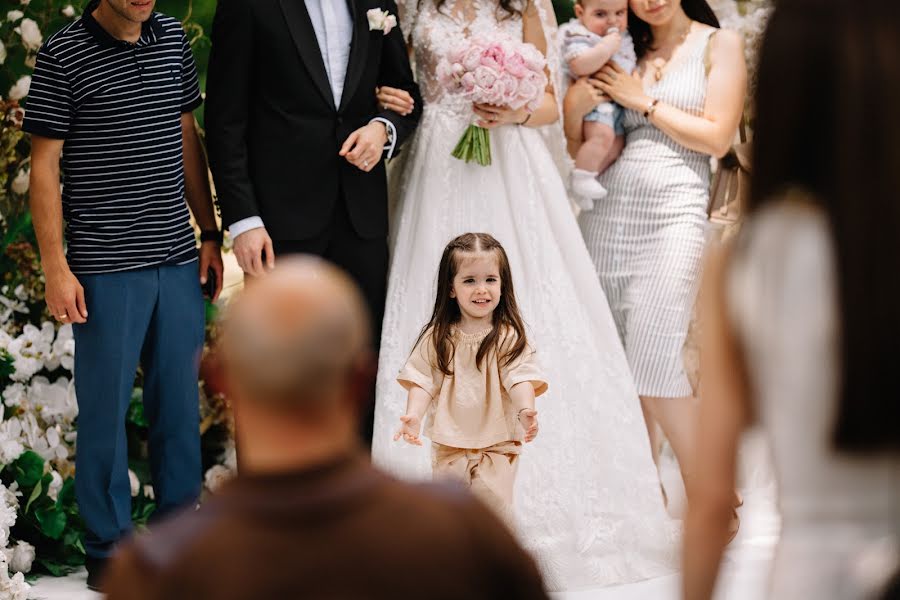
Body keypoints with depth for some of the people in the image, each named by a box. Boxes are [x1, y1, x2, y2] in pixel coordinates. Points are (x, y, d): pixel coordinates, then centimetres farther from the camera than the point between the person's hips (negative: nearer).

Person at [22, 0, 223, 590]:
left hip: (178, 258, 5)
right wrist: (56, 268, -9)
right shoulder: (64, 54, -8)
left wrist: (210, 235, 13)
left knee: (180, 400, 11)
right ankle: (109, 546, 15)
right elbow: (45, 166, -6)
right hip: (106, 268, -5)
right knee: (106, 407, 3)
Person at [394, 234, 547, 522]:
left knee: (494, 508, -10)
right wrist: (413, 415, -21)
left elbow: (520, 379, -16)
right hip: (449, 446, 3)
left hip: (496, 445, -3)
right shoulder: (437, 338, 0)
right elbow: (423, 380, -3)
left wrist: (526, 410, -36)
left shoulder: (509, 337, -6)